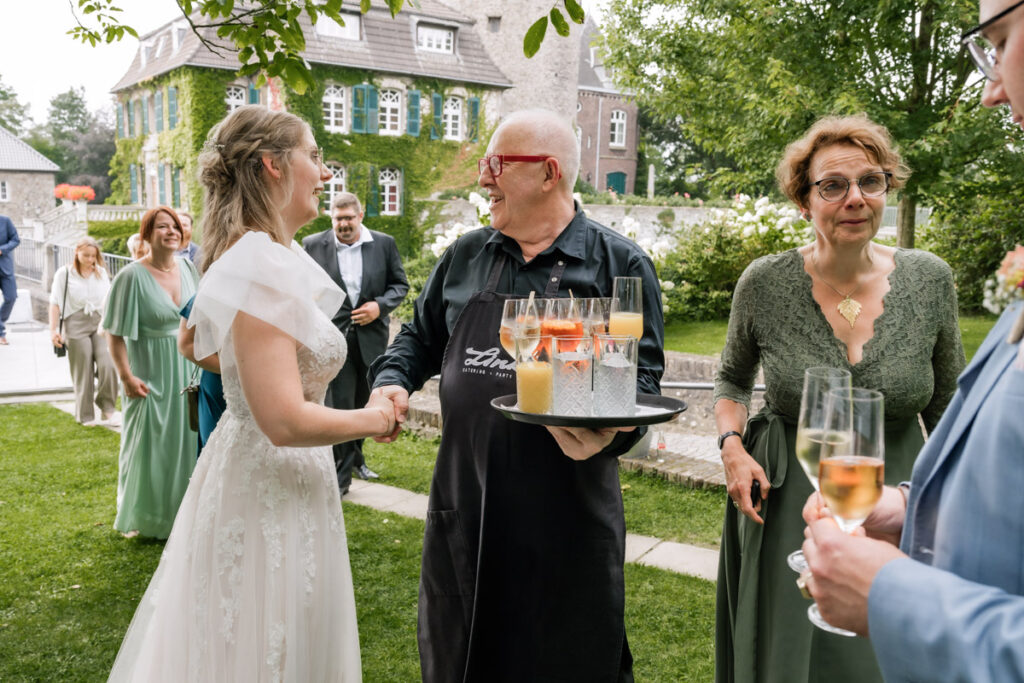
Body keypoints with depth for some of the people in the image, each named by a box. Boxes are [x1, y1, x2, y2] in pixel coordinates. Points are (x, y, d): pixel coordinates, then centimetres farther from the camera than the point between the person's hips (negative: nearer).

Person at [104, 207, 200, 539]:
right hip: (152, 375, -5)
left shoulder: (187, 267, 1)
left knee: (187, 441, 13)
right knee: (151, 446, 7)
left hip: (187, 370, 5)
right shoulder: (133, 276, -14)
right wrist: (126, 377, -17)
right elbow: (115, 333, -13)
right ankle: (144, 517, 26)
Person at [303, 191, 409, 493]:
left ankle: (355, 458, 38)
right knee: (339, 406, -4)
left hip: (371, 337, 3)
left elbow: (400, 284, 7)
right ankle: (341, 474, 6)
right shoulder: (313, 245, -1)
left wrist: (380, 305, -11)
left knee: (363, 403, 17)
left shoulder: (384, 243, 2)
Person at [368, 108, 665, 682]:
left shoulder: (620, 264, -4)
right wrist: (391, 381, 0)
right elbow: (421, 337, 19)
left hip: (567, 514, -4)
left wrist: (609, 432, -25)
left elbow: (643, 375, -7)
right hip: (464, 506, 4)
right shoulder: (466, 257, 9)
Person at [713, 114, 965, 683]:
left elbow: (946, 405, 6)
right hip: (787, 511, -1)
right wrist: (732, 446, -9)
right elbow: (733, 379, 8)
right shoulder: (763, 283, -10)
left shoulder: (931, 279, -6)